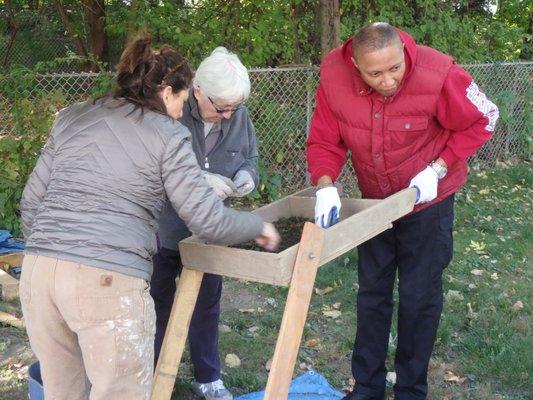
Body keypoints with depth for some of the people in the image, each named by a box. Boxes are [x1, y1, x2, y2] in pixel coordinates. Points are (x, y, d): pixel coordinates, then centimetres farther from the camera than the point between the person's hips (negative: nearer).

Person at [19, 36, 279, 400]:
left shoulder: (71, 119, 16)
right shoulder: (167, 136, 1)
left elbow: (31, 202, 17)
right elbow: (210, 221, -2)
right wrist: (259, 227, 16)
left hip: (38, 273, 6)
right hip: (110, 281, -6)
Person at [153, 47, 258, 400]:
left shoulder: (239, 116, -10)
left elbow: (250, 158, 7)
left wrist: (246, 176, -17)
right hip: (161, 231, -4)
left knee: (207, 306, 18)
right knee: (159, 306, 13)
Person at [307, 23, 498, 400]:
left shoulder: (438, 74, -29)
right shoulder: (334, 76, -22)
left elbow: (482, 120, -14)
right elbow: (324, 141, -13)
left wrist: (437, 170, -20)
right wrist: (326, 186, -31)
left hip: (428, 201, -3)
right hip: (374, 201, 3)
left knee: (420, 298, 5)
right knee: (372, 294, 13)